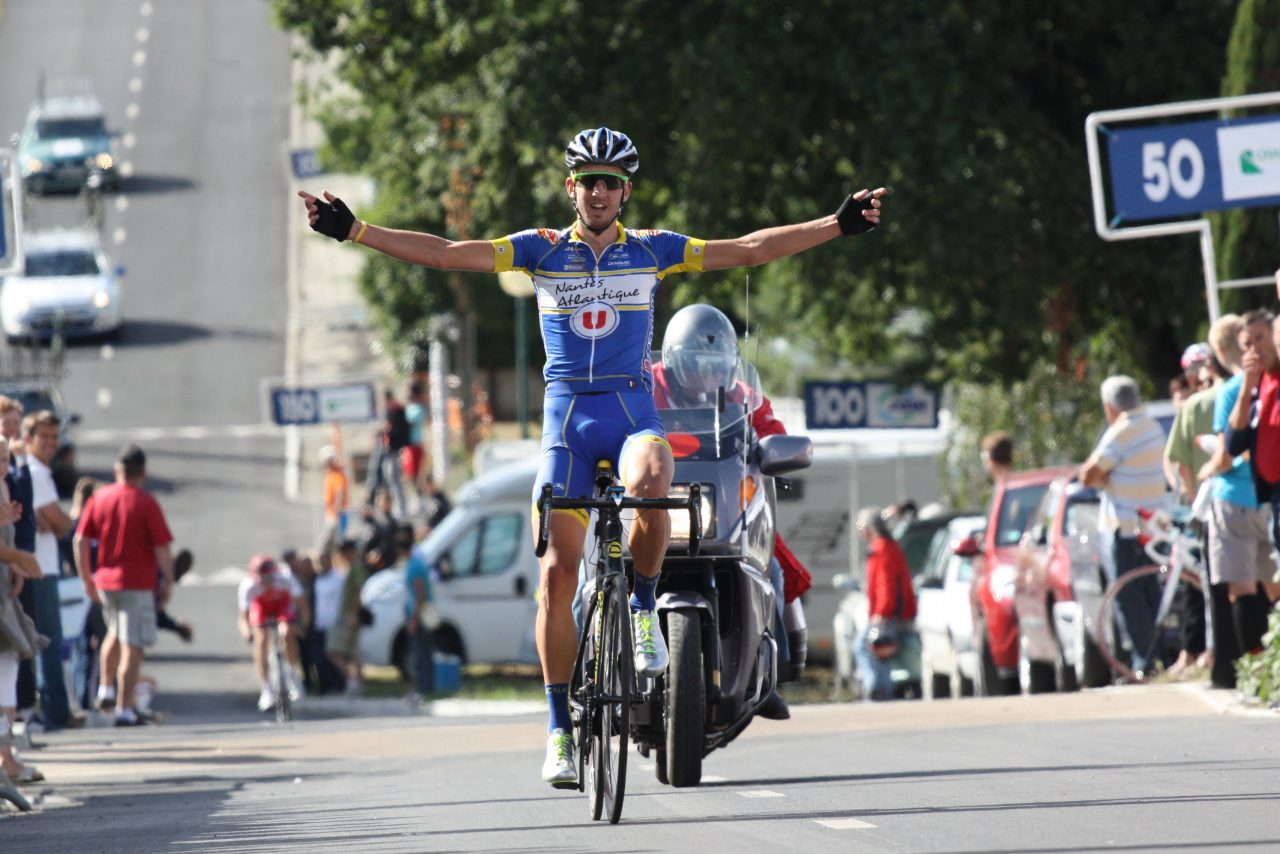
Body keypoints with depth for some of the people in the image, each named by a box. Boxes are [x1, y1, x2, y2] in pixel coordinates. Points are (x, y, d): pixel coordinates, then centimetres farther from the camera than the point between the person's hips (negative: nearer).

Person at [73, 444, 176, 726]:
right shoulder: (147, 504, -12)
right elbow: (162, 549, -13)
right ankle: (125, 709, -3)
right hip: (138, 584, -5)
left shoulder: (99, 497, 1)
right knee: (132, 647, -1)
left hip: (105, 581, 5)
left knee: (115, 633, 29)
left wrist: (86, 578, 12)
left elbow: (80, 540, 3)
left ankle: (105, 689, 29)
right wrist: (168, 582, -1)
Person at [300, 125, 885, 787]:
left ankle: (643, 608, -9)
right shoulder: (541, 251, 4)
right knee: (557, 573, -5)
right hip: (566, 419, 1)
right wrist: (353, 231, -10)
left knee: (650, 483, -37)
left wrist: (838, 225, -4)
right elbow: (444, 254, -1)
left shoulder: (652, 251, 5)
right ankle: (560, 728, 4)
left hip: (633, 413, -1)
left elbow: (748, 250, 3)